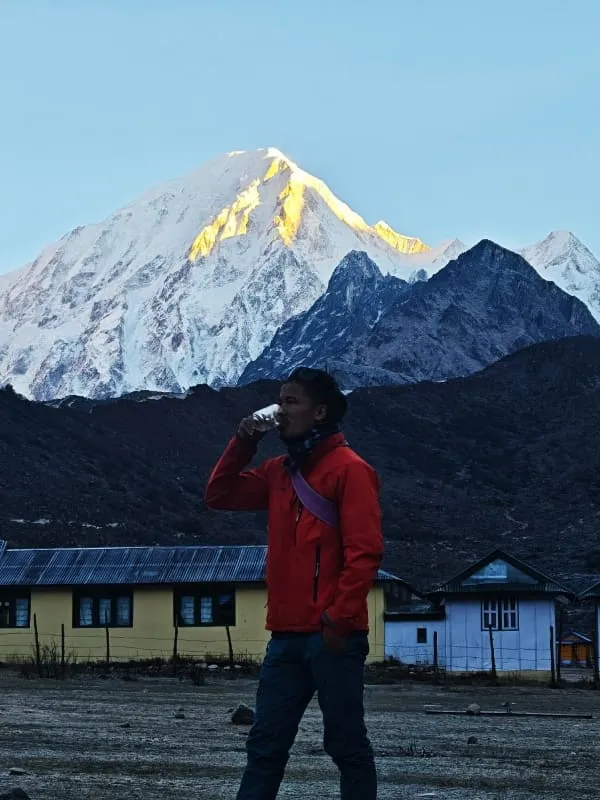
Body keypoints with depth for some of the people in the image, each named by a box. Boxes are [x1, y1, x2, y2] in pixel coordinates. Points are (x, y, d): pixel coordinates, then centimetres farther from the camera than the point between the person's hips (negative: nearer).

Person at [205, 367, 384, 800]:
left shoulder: (349, 469, -8)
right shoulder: (280, 471, 15)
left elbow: (364, 552, -13)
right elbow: (220, 495, 20)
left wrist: (339, 619, -17)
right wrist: (243, 443, 8)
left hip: (331, 637, -7)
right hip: (286, 636, 7)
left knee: (347, 746, 1)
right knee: (265, 746, 8)